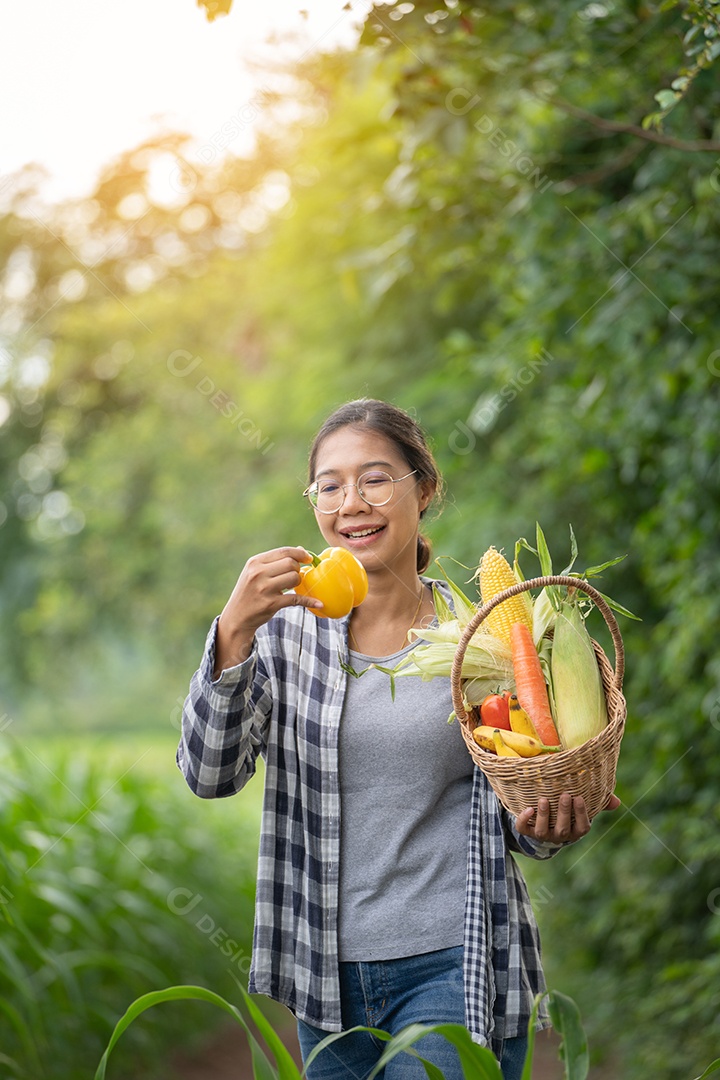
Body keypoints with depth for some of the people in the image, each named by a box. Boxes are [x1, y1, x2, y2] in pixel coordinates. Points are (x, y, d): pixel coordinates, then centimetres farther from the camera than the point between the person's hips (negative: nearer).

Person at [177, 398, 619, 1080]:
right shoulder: (289, 631, 0)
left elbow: (518, 820, 6)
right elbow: (209, 774, -10)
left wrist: (545, 827, -17)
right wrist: (235, 631, -21)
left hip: (454, 965, -2)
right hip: (328, 975, 2)